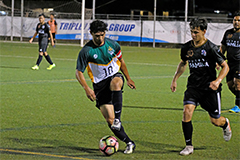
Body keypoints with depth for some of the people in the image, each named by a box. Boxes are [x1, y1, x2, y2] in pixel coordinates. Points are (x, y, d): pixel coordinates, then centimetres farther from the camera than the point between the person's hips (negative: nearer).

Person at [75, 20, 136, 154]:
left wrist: (128, 79, 16)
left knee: (115, 83, -40)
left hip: (115, 76, 1)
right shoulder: (86, 51, -12)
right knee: (109, 120, -8)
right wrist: (86, 88, -21)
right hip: (100, 85, -1)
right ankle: (129, 143, 7)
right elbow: (79, 72, -7)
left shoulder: (112, 45, -3)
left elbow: (121, 61, 15)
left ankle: (117, 119, -37)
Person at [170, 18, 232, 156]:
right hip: (193, 86, 3)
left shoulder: (211, 48, -13)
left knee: (215, 121, 6)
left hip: (210, 88, -3)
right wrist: (175, 79, 16)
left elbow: (225, 66, -9)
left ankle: (226, 124, 46)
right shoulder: (187, 47, 2)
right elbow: (183, 63, 23)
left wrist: (218, 81, -25)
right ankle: (189, 146, -7)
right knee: (187, 112, -19)